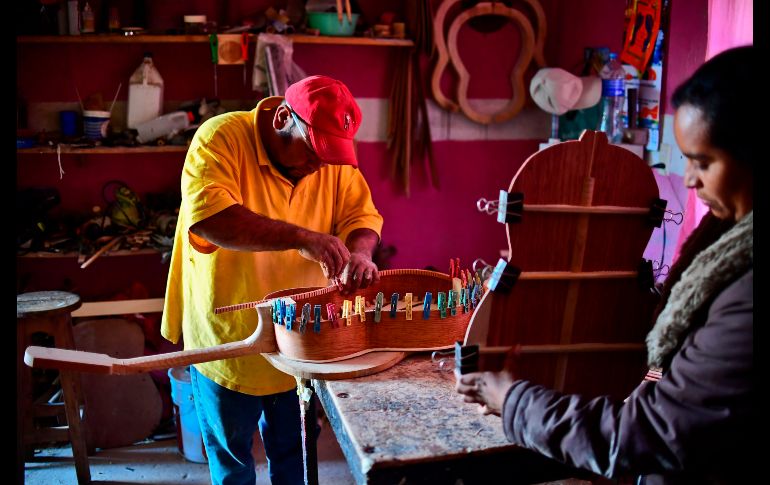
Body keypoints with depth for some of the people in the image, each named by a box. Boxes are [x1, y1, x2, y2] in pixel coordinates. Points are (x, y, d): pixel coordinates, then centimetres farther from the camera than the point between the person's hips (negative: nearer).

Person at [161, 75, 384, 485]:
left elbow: (362, 214, -1)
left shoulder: (333, 154, -5)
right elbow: (206, 215, -35)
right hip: (228, 341, -4)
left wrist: (358, 252, -25)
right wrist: (301, 237, -42)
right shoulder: (221, 138, -20)